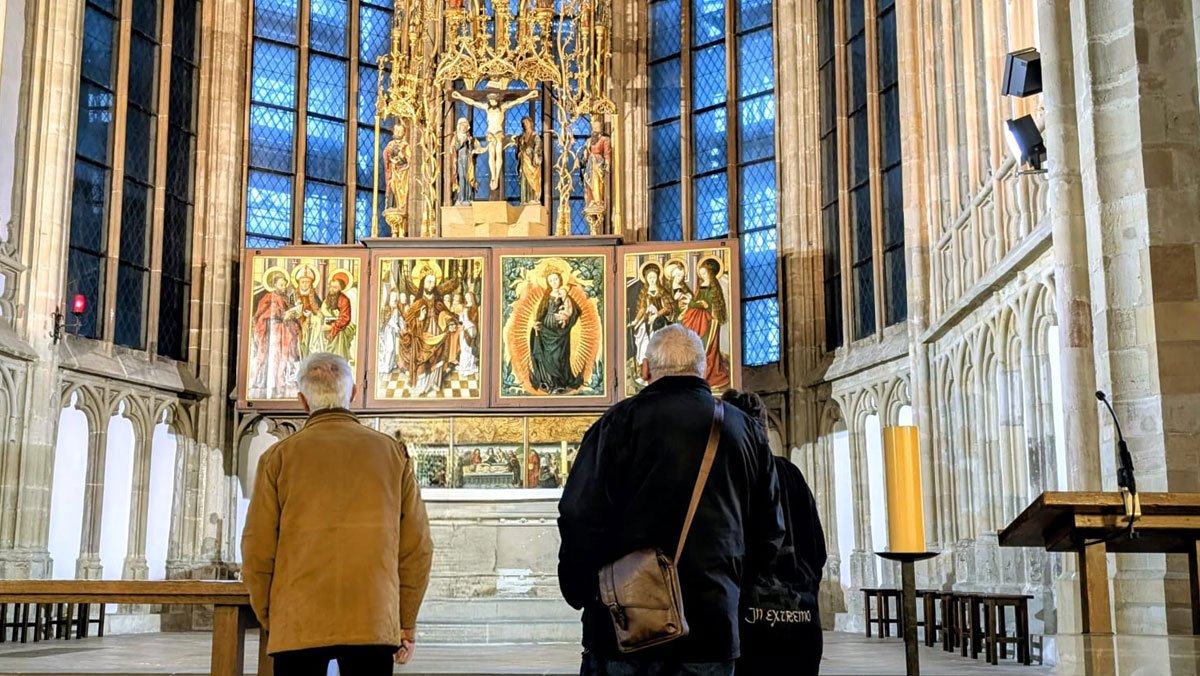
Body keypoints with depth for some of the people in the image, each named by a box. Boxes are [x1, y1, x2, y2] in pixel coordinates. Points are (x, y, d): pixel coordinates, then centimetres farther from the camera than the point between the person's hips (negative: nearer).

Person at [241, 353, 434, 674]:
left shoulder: (279, 457, 2)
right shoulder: (393, 452, 4)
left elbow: (257, 550, 0)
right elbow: (417, 547, 3)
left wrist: (269, 619, 14)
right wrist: (407, 622, 11)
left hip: (297, 625, -1)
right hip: (374, 623, 1)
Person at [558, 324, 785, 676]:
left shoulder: (619, 421, -4)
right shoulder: (746, 430, 8)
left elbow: (579, 518, -9)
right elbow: (769, 533, 11)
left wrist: (581, 594, 4)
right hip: (713, 629, 3)